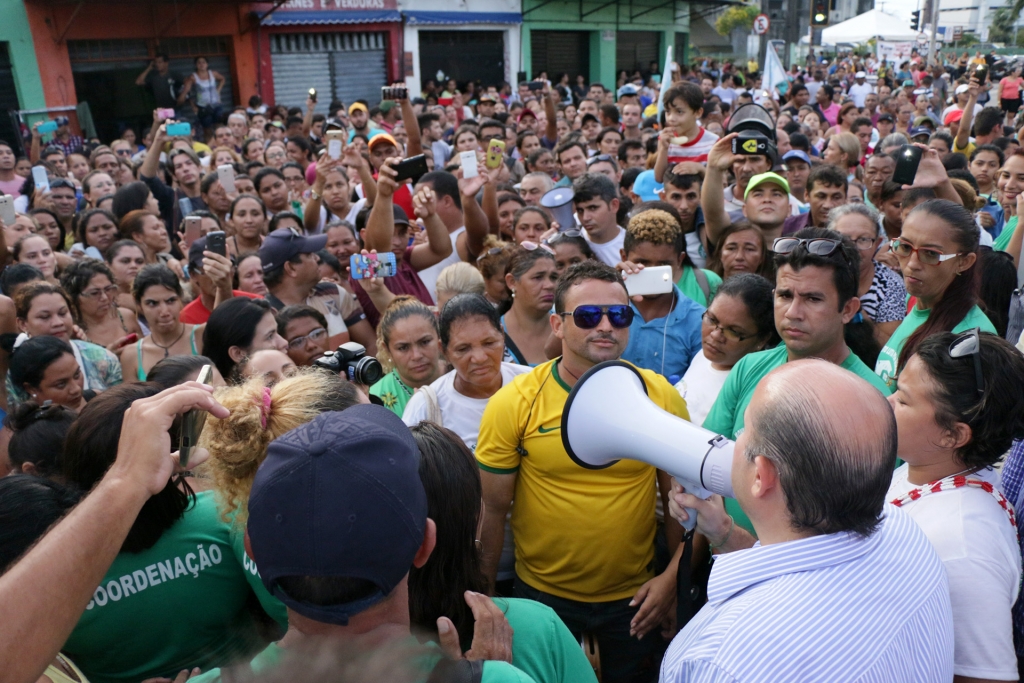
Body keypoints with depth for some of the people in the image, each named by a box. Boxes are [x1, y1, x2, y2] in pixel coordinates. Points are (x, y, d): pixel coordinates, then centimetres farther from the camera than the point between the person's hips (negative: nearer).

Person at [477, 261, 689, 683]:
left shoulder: (662, 397, -10)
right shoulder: (513, 404, -14)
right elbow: (493, 510, -7)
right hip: (542, 593, -1)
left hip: (634, 595, 1)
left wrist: (673, 577, -8)